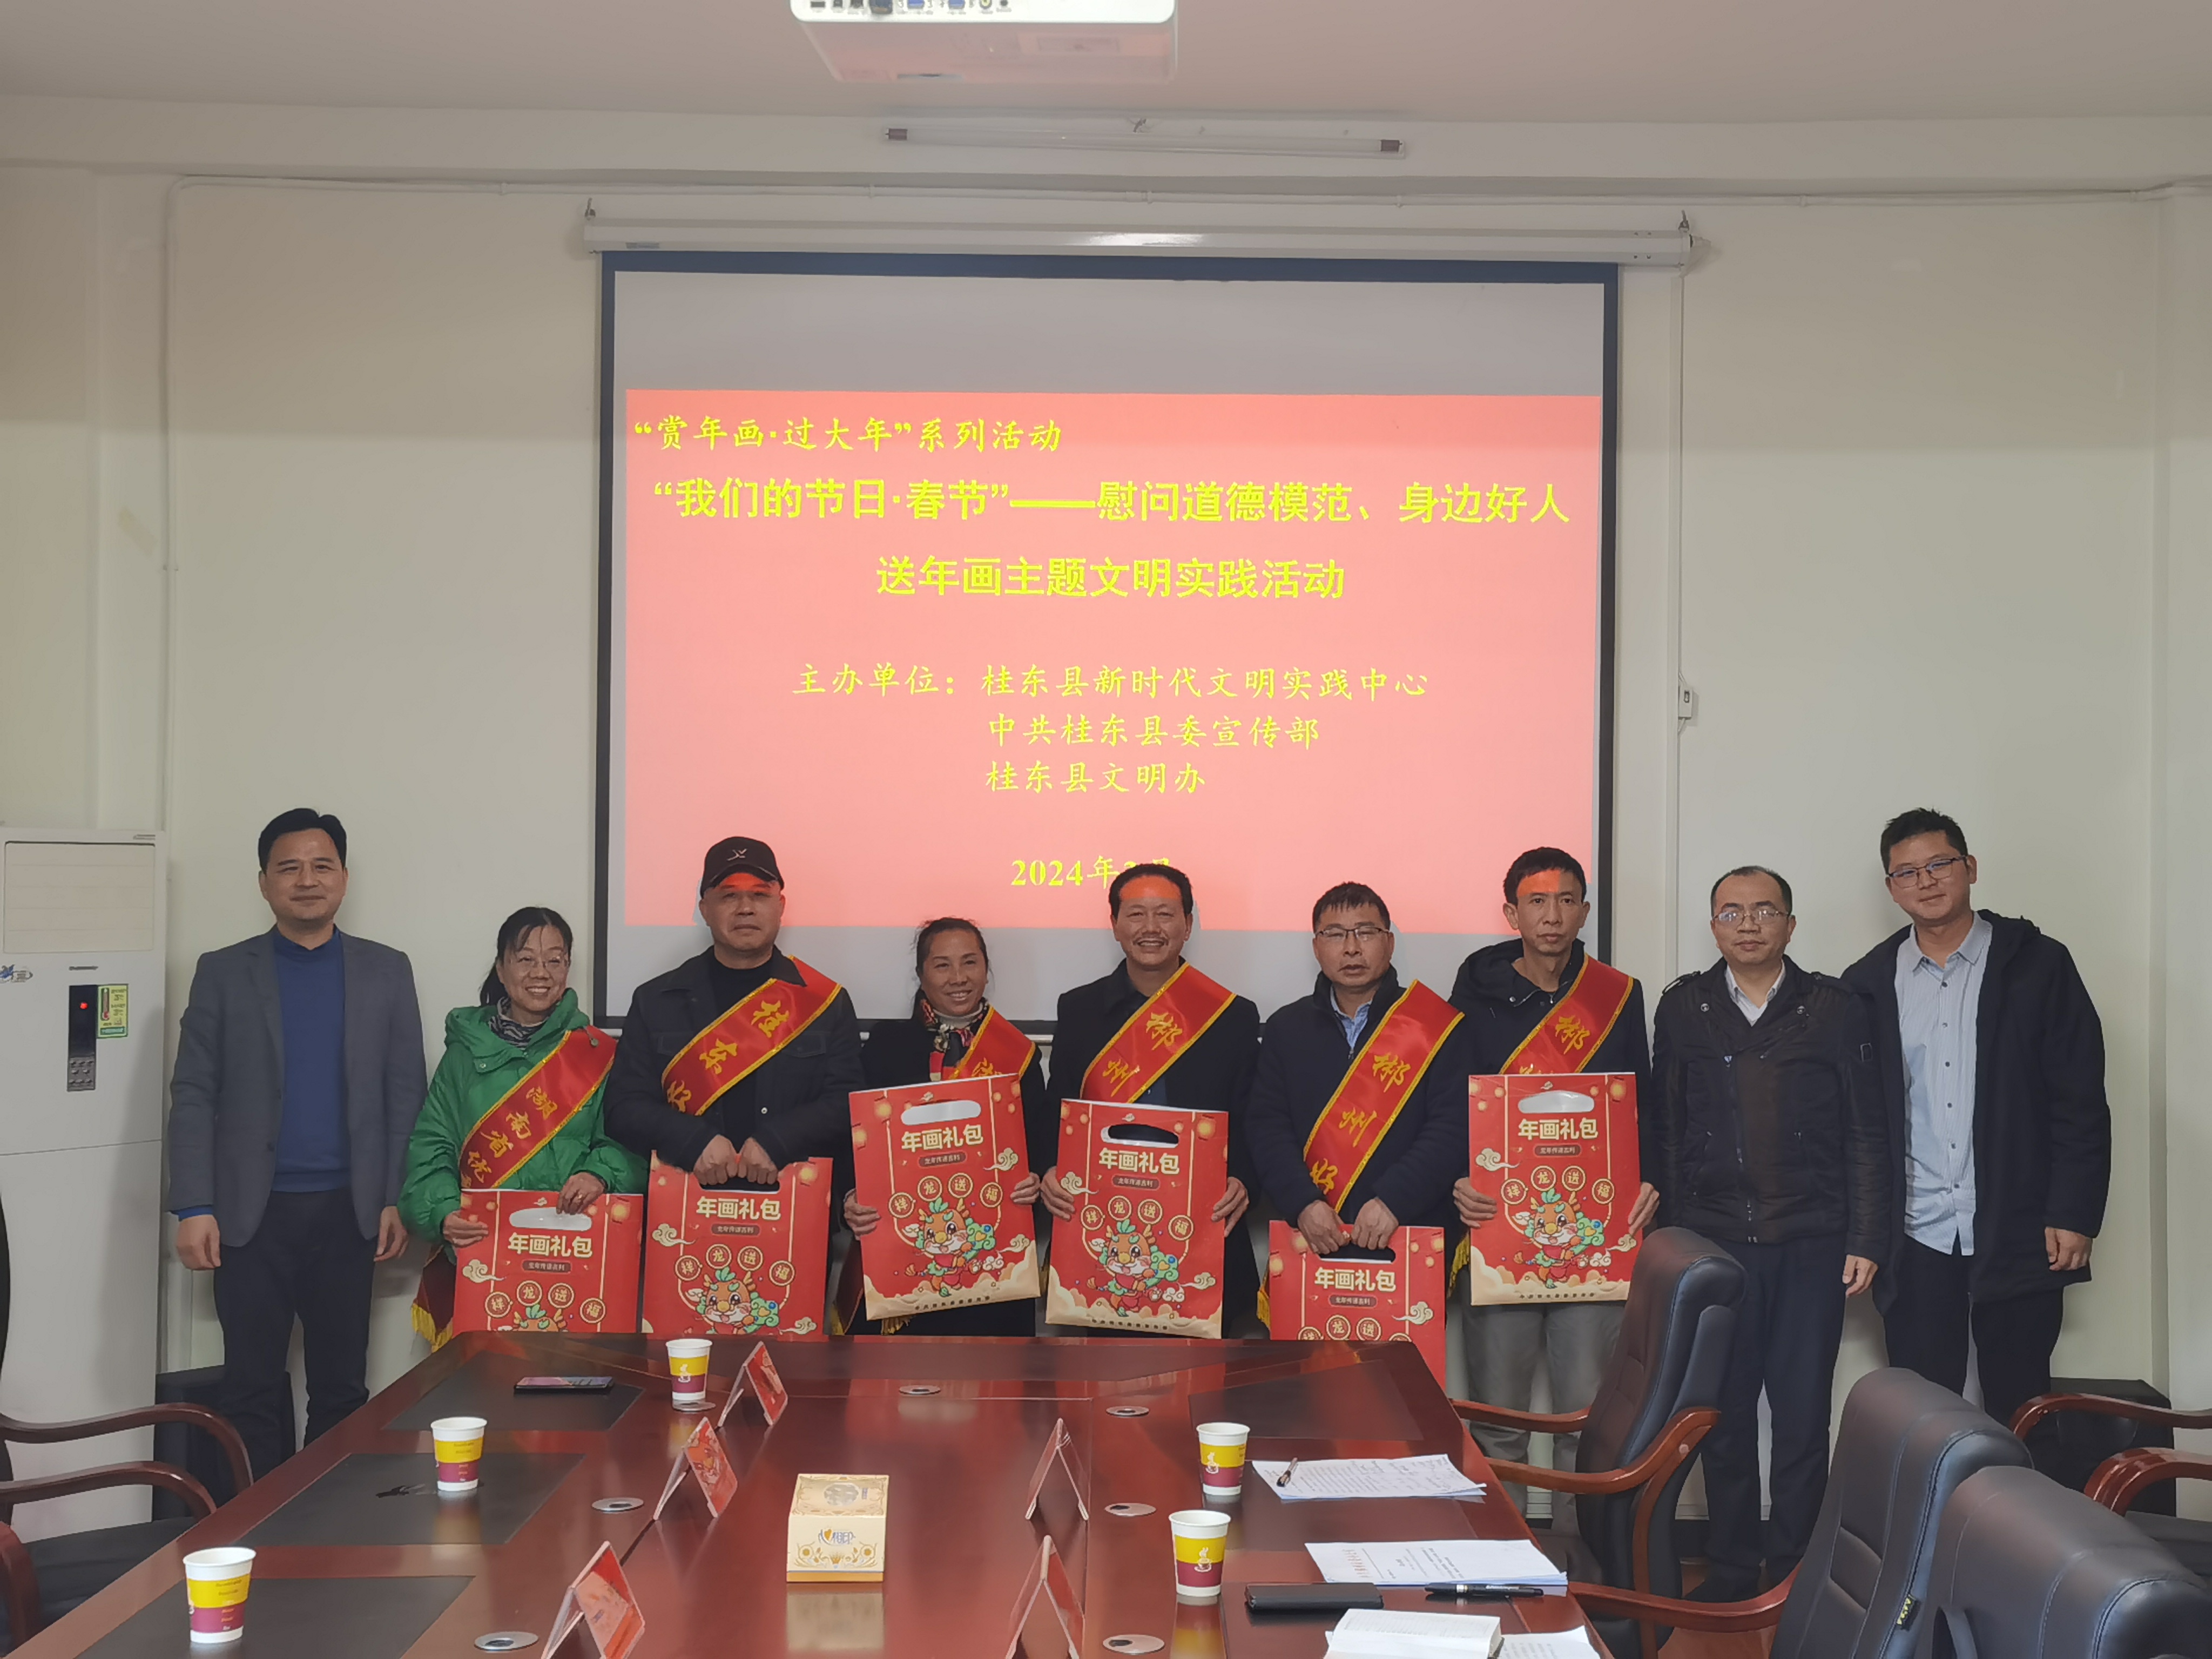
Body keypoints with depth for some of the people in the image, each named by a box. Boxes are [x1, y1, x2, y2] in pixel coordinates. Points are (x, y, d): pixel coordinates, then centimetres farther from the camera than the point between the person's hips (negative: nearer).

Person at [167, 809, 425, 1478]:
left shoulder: (386, 971, 7)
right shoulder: (223, 972, 5)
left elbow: (406, 1094, 5)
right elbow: (193, 1095, 0)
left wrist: (398, 1200, -3)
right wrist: (194, 1208, -8)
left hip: (348, 1211, 1)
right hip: (252, 1211, -1)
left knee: (342, 1386, 6)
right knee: (252, 1387, 4)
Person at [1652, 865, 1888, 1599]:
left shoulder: (1836, 1008, 4)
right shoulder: (1683, 1008, 8)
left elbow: (1866, 1136, 5)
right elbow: (1664, 1132, 9)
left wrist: (1866, 1241, -1)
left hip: (1811, 1246, -1)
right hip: (1712, 1243, 1)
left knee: (1803, 1415, 1)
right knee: (1722, 1414, 5)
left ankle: (1793, 1573, 13)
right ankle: (1731, 1569, 17)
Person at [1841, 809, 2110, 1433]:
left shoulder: (2037, 964, 0)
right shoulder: (1869, 982, 7)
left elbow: (2081, 1100, -2)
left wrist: (2074, 1216, -9)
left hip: (2018, 1236, -2)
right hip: (1915, 1241, 2)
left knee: (2018, 1415, 4)